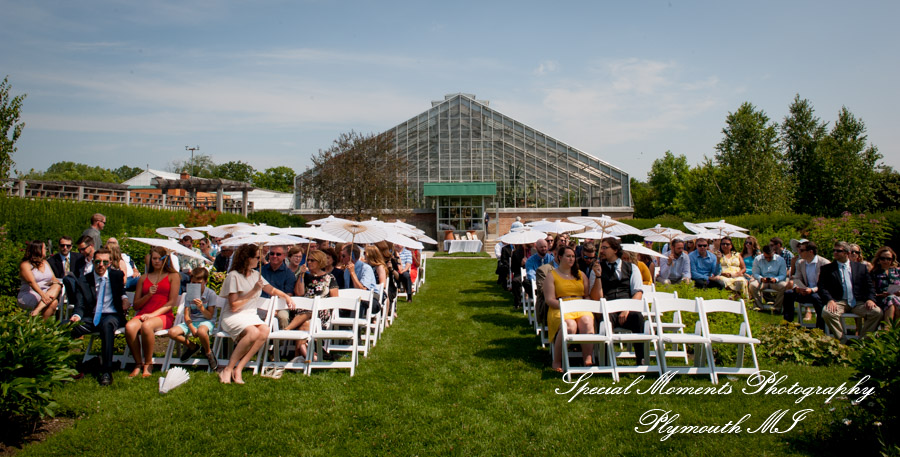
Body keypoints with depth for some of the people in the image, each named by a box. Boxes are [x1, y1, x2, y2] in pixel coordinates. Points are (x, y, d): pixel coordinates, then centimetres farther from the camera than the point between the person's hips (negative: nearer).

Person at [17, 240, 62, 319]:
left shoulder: (45, 262, 20)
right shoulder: (25, 264, -2)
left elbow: (53, 278, 14)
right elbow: (31, 282, -18)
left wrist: (57, 283, -12)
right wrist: (42, 294, -34)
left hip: (47, 292, 6)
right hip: (29, 295, -6)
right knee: (53, 302, -33)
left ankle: (36, 311, -45)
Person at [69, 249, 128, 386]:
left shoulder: (117, 275, 9)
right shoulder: (83, 281, 8)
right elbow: (80, 306, 1)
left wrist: (124, 297, 0)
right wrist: (76, 316, -22)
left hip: (113, 316, -2)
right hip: (91, 318, 2)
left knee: (107, 325, -39)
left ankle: (106, 372, -37)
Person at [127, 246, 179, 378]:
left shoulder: (173, 276, 10)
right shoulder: (143, 278, 21)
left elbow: (172, 302, 0)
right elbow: (136, 305, 17)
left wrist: (153, 314, -12)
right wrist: (148, 295, -2)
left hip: (164, 316, -3)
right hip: (143, 314, 3)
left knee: (146, 326, -37)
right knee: (129, 327, -32)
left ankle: (148, 365, -18)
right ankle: (138, 364, -15)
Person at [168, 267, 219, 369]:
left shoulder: (211, 294, -5)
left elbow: (210, 316, -7)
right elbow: (186, 315, -2)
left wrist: (201, 308, -28)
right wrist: (192, 328, -21)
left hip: (206, 321, -5)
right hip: (191, 322, 5)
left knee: (201, 331, -41)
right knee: (172, 332, -22)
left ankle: (208, 353, -9)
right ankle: (192, 347, 6)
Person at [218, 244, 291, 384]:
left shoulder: (256, 274, 13)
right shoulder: (233, 276, -9)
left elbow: (272, 290, 30)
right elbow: (234, 307, -13)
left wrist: (286, 296, 14)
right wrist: (253, 291, -13)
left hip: (251, 315, 6)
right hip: (233, 317, -6)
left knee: (265, 331, -28)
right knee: (254, 332, -35)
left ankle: (238, 369, -25)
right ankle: (228, 369, -22)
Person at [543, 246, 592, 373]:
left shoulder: (581, 275, 24)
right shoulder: (551, 275, 10)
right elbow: (549, 299, -1)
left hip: (581, 308, 4)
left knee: (587, 322, -34)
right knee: (570, 325, -38)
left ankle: (588, 359, -35)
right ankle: (557, 361, -23)